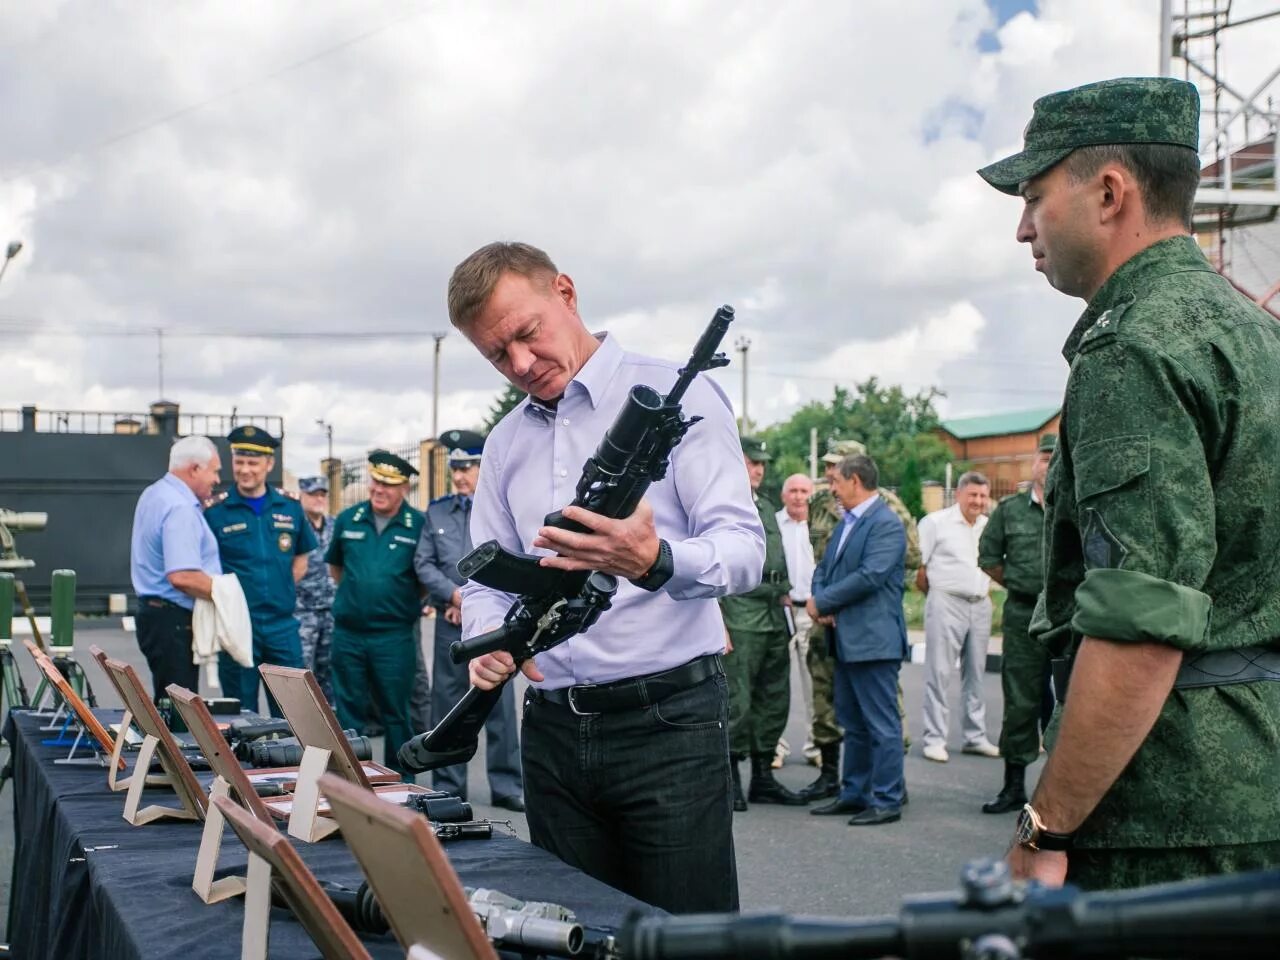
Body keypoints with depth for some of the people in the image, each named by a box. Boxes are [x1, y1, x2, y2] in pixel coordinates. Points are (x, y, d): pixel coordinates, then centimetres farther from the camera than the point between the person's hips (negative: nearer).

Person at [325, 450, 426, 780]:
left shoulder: (418, 525, -4)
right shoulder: (348, 520, 6)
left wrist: (408, 601, -1)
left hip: (394, 636, -3)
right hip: (348, 632, 3)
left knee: (395, 713, 5)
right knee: (349, 711, 11)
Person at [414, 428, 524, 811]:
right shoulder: (437, 510, 11)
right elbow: (423, 563, 7)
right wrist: (455, 595, -7)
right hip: (450, 622, 3)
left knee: (500, 705, -1)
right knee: (447, 704, 6)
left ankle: (506, 787, 5)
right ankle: (448, 787, 14)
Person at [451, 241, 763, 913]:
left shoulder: (675, 396, -4)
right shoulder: (506, 441, 14)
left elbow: (745, 547, -13)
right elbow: (484, 578, 15)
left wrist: (654, 562, -34)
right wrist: (490, 638, -9)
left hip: (667, 715, -5)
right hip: (554, 726, 6)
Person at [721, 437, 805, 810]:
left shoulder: (767, 509, 19)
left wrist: (783, 593, 15)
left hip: (774, 621, 8)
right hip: (740, 621, -8)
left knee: (773, 702, 10)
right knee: (736, 702, -7)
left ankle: (763, 778, 19)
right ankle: (730, 781, 1)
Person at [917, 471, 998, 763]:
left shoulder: (989, 527, 10)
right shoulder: (935, 522, -6)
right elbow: (918, 567, -5)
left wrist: (985, 592, 11)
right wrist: (935, 594, 0)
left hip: (980, 606, 6)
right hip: (946, 604, -5)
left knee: (975, 674, 11)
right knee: (939, 673, -4)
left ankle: (975, 736, 19)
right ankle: (934, 739, 1)